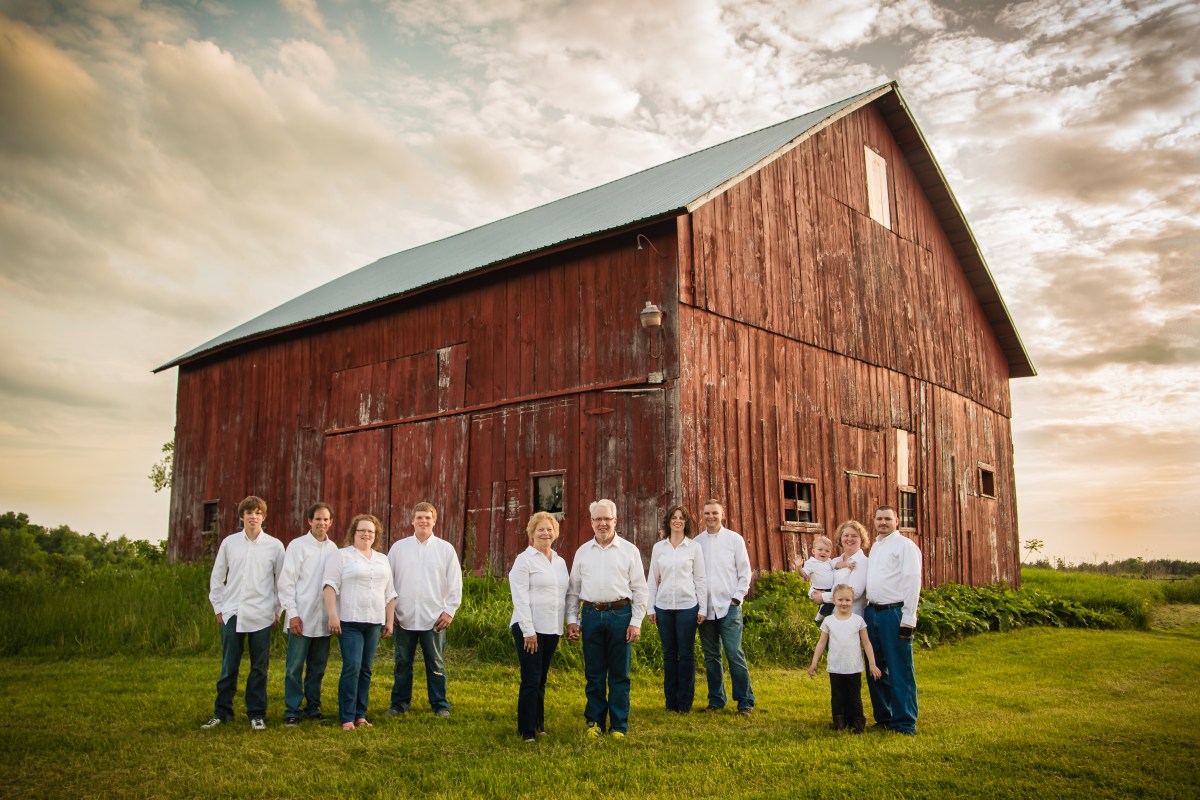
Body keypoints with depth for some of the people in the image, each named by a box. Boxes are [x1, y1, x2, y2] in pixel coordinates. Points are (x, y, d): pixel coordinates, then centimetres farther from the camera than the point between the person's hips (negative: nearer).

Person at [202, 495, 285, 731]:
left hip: (261, 615, -1)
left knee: (259, 667, 5)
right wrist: (218, 607, 7)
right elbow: (217, 577, 10)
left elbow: (282, 579, 6)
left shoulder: (275, 545, 1)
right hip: (232, 614, 1)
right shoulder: (229, 542, 4)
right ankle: (221, 712, 19)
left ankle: (256, 714, 15)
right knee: (228, 667, 6)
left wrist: (278, 610, 5)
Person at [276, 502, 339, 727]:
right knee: (295, 667, 0)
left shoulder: (333, 548, 9)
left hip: (324, 619, 4)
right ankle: (292, 711, 10)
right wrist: (292, 613, -10)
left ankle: (312, 708, 22)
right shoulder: (297, 545, -4)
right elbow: (286, 582, -6)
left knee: (318, 667, 11)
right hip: (301, 618, -4)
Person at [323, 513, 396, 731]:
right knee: (352, 667, -10)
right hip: (349, 622, -5)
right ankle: (346, 718, -3)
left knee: (366, 669, 7)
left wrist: (389, 620, 13)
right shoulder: (341, 556, 1)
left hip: (374, 622, 5)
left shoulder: (382, 560, 16)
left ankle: (360, 715, 15)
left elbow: (389, 593, 18)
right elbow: (331, 586, -8)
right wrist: (332, 614, -17)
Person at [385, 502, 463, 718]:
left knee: (436, 664, 7)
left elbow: (455, 583, 1)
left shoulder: (446, 548, 0)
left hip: (434, 618, -1)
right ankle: (400, 703, 22)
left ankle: (440, 705, 18)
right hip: (404, 617, 1)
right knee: (403, 663, 10)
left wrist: (449, 610, -3)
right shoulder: (398, 547, 4)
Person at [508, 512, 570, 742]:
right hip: (529, 628, -6)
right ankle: (527, 731, 5)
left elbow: (567, 594, 17)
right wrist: (528, 630, -16)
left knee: (541, 680, 14)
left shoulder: (560, 562, 13)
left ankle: (539, 725, 24)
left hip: (552, 628, 6)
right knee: (531, 680, -5)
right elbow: (520, 598, -12)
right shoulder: (524, 560, -7)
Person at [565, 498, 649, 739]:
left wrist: (636, 622, -4)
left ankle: (619, 725, 14)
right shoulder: (582, 552, 10)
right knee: (594, 674, 7)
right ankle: (595, 721, 19)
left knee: (619, 674, 4)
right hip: (591, 615, 2)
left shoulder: (629, 550, 3)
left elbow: (640, 589, 2)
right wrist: (572, 619, 5)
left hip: (620, 615, -2)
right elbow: (573, 589, 13)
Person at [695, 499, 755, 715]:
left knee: (735, 654, -8)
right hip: (705, 608, 3)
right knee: (711, 656, 9)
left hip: (729, 607, -3)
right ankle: (716, 700, 20)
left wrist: (736, 599, -5)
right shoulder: (696, 542, 7)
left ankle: (745, 702, 2)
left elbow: (745, 572, 2)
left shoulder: (734, 539, 2)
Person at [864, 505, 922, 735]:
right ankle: (884, 717, 24)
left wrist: (908, 620, -16)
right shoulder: (875, 546, 18)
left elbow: (912, 582, -12)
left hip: (894, 613, -8)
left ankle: (905, 723, 4)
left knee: (900, 670, -4)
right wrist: (868, 609, 14)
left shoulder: (905, 545, -5)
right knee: (876, 668, 13)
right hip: (872, 612, 8)